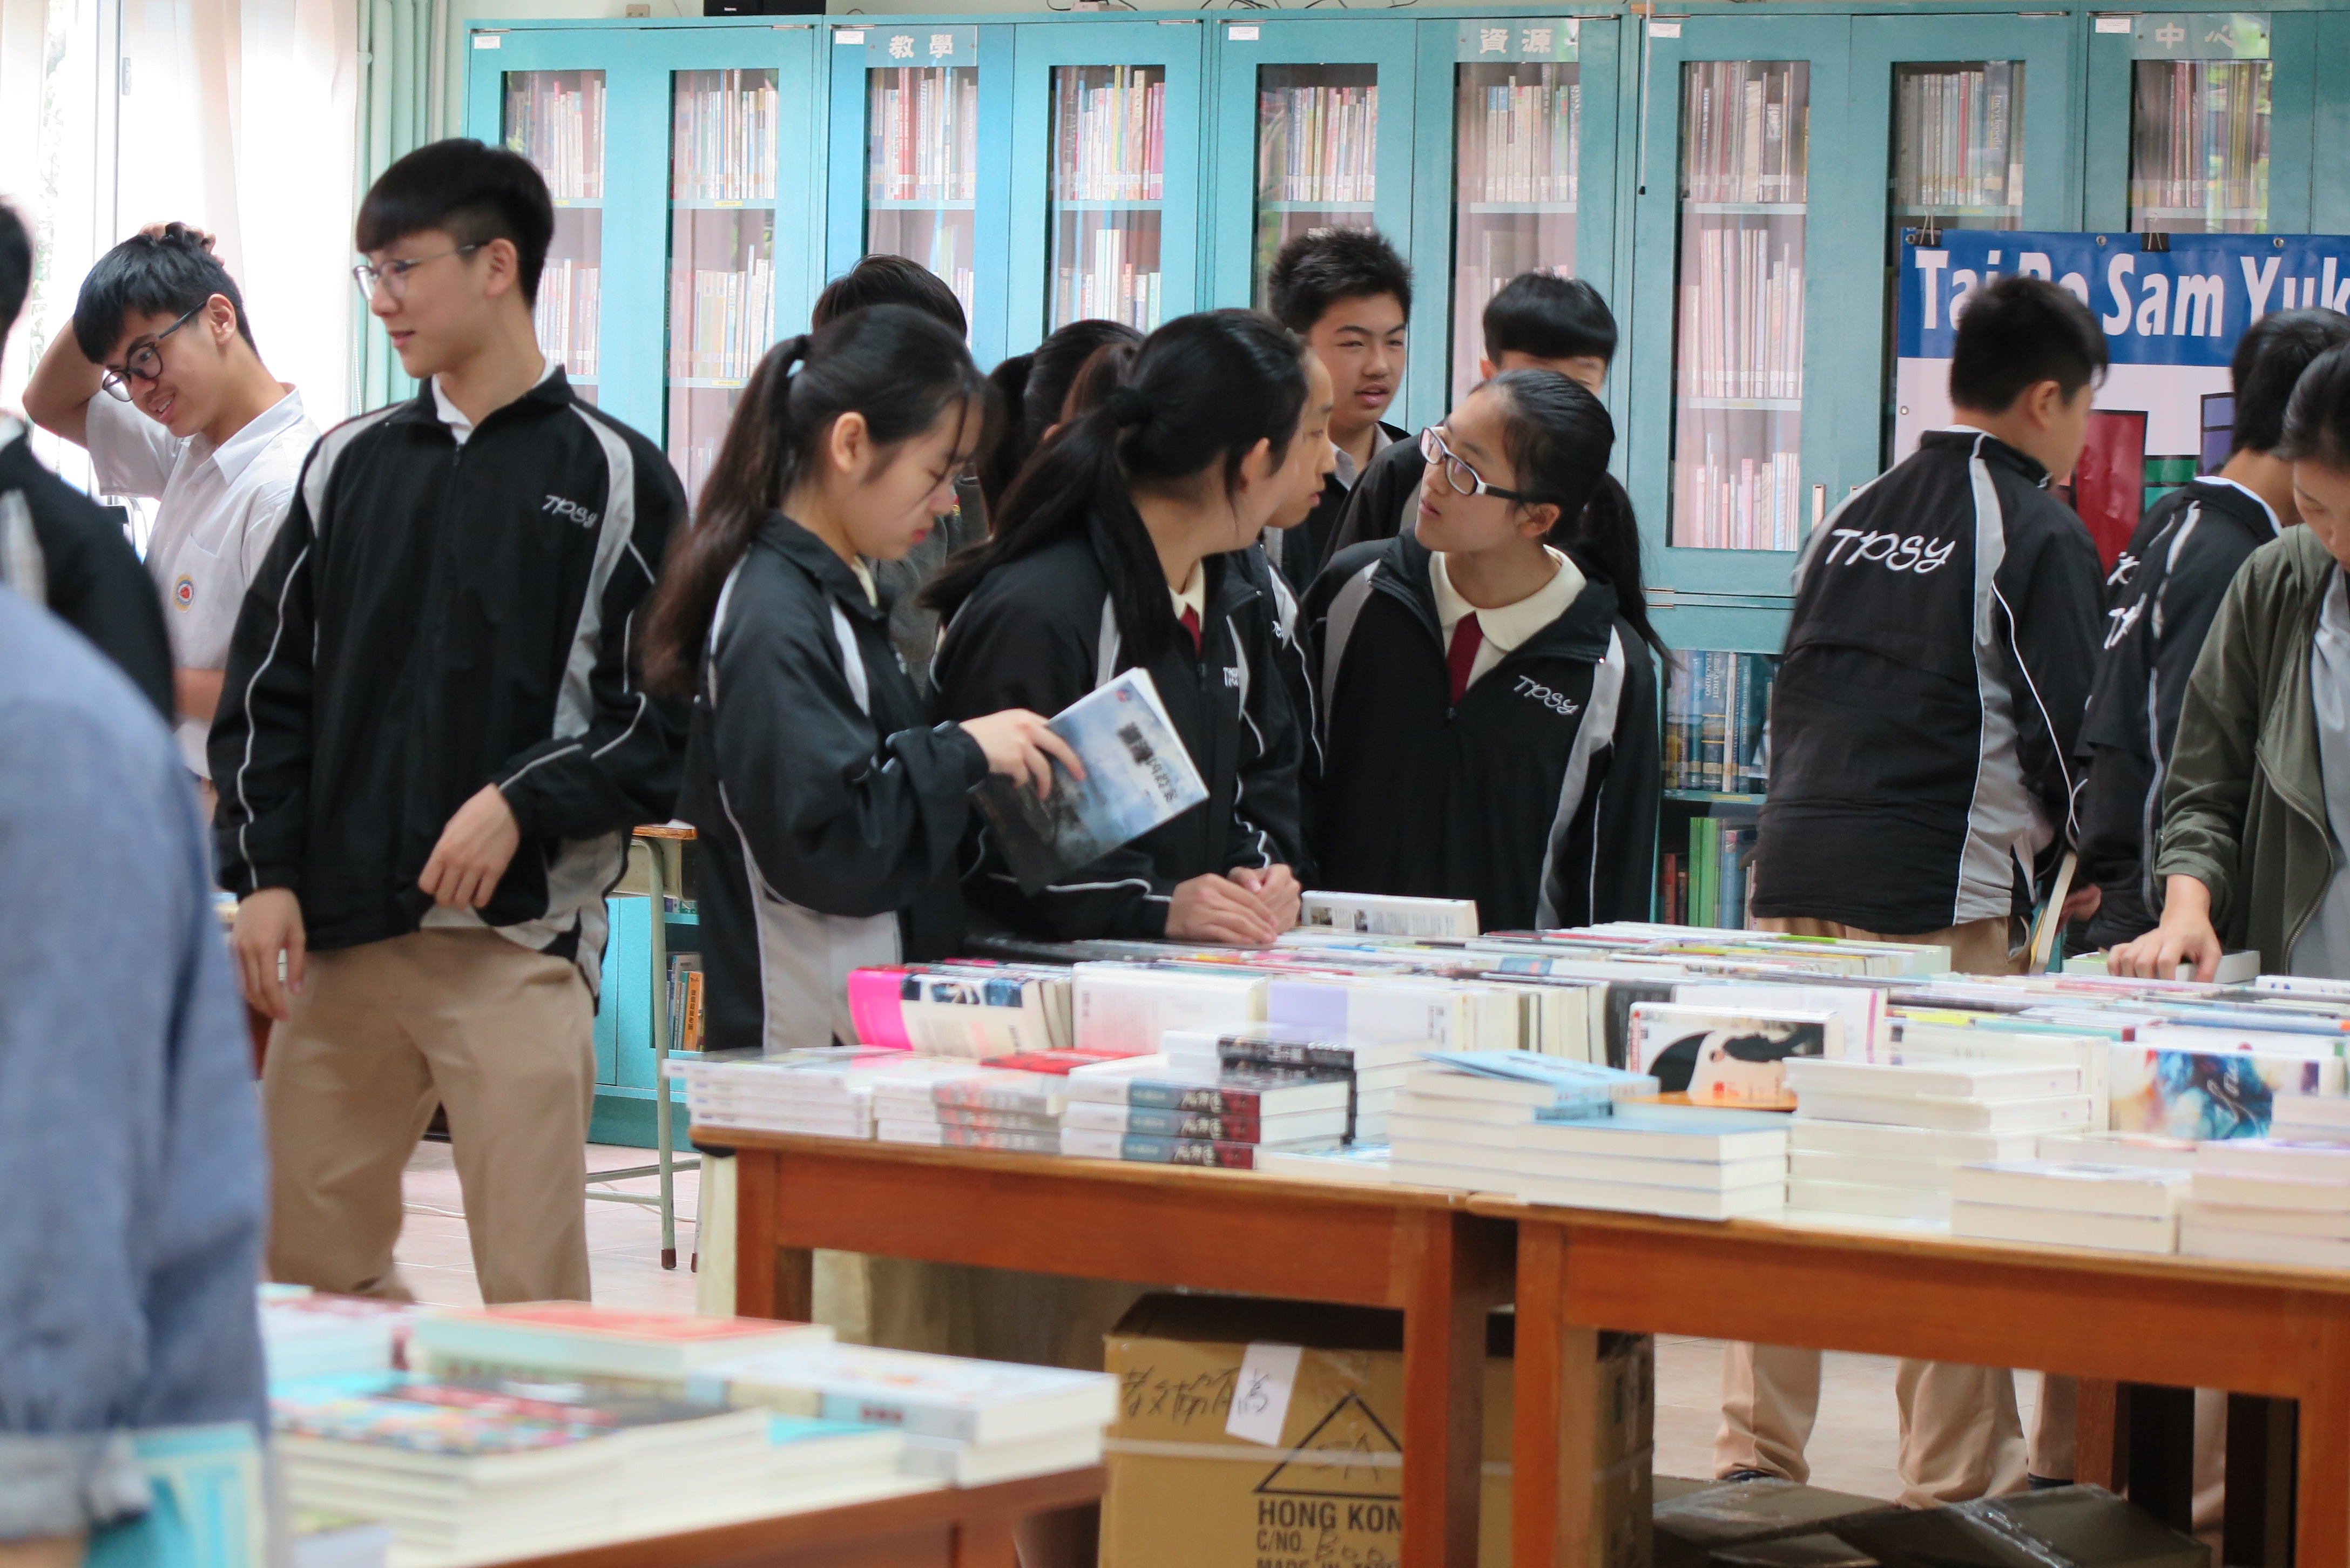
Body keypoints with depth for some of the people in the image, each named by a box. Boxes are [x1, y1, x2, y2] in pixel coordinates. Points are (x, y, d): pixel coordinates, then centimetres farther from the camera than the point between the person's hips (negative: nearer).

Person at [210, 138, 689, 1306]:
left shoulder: (615, 479, 1)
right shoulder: (352, 464, 14)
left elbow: (672, 721, -3)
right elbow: (268, 685, 14)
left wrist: (526, 805, -15)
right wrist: (267, 873, 2)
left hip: (520, 936, -5)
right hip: (338, 939, 5)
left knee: (532, 1291, -7)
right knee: (303, 1263, 8)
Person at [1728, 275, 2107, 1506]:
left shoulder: (1852, 521, 16)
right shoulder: (2039, 536, -5)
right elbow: (2062, 730, -6)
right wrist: (2078, 871, 10)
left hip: (1794, 880, 7)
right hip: (1938, 900, -7)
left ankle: (1756, 1445, 14)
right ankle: (1959, 1473, 2)